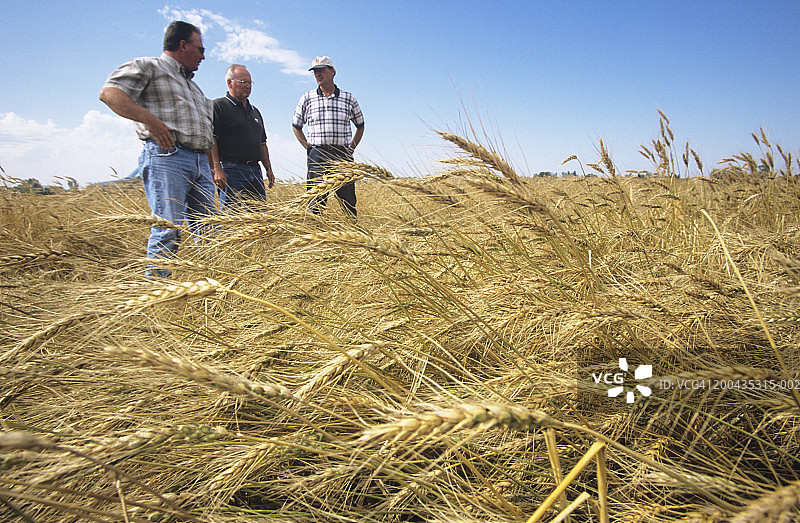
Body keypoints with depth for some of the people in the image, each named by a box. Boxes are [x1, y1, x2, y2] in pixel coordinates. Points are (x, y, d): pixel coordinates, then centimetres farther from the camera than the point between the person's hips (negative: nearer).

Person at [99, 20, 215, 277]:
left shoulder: (192, 85, 32)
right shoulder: (147, 66, 8)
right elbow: (108, 92, -6)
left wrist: (214, 168, 22)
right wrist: (149, 118, -18)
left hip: (200, 162, 8)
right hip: (166, 157, -7)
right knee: (168, 229, -13)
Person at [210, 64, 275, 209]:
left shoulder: (254, 111, 24)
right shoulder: (218, 106, 0)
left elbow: (262, 142, 26)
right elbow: (211, 140, -9)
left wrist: (268, 169, 17)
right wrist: (216, 169, -19)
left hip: (255, 170, 7)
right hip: (231, 169, -7)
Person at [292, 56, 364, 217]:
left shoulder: (349, 98, 9)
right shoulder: (307, 98, 8)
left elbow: (360, 125, 21)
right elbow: (296, 126, 18)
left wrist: (351, 148, 10)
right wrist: (309, 148, 6)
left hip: (343, 156, 0)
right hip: (317, 156, 0)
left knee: (349, 202, 0)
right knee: (316, 202, -2)